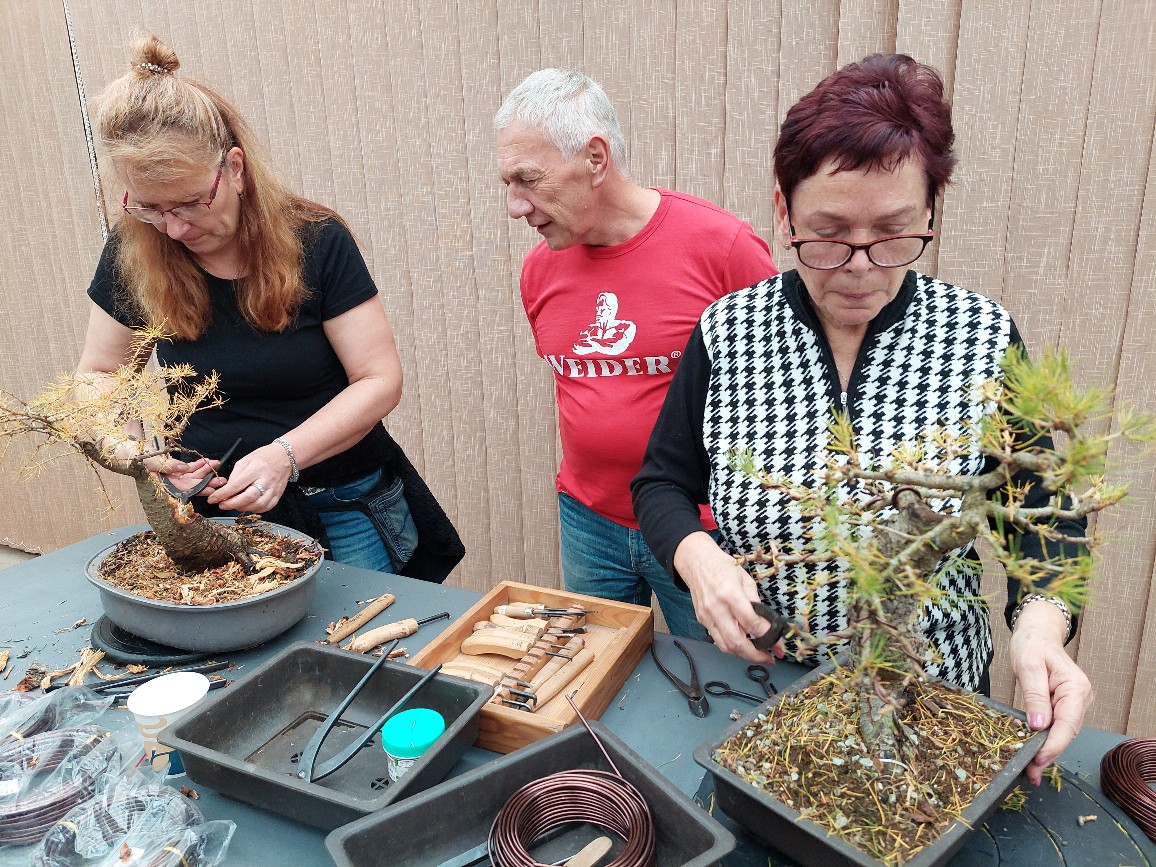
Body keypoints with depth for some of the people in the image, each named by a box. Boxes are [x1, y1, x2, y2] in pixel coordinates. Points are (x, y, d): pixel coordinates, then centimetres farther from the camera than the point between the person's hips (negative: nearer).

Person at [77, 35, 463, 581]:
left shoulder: (316, 242, -14)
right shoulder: (131, 255, -6)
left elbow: (380, 381, -14)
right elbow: (97, 377, 6)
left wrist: (285, 454, -26)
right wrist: (139, 447, -15)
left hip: (346, 509, -2)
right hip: (215, 511, 2)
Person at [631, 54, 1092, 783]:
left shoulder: (986, 340, -12)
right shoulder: (726, 334, -11)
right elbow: (663, 482, -4)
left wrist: (1042, 625, -24)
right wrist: (696, 555, -24)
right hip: (755, 688, 1)